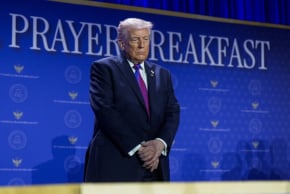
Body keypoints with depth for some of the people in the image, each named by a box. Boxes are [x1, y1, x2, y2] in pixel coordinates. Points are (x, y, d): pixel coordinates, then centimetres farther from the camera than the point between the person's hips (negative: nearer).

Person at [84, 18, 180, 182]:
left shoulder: (162, 74, 18)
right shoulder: (104, 68, 3)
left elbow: (173, 112, 10)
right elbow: (105, 111, -9)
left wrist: (160, 143, -11)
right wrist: (137, 147, -15)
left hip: (154, 166, 5)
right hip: (116, 165, -5)